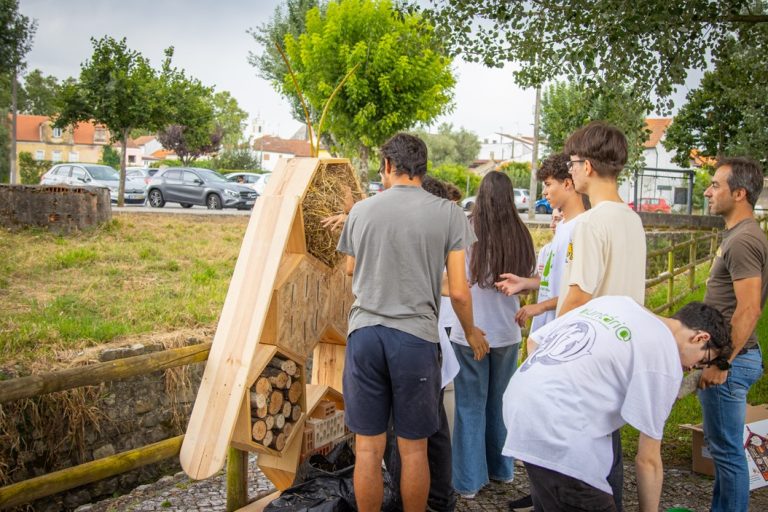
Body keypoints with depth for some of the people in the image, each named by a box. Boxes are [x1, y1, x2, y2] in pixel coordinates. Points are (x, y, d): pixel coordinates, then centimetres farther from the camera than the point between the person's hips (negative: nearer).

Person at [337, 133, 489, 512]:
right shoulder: (448, 213, -1)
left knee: (368, 447, 10)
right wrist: (471, 333, 15)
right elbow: (458, 292, -3)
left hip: (364, 333, 2)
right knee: (413, 449, 12)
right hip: (415, 336, -1)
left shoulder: (361, 210, 4)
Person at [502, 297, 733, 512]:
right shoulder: (665, 362, -4)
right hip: (555, 430, -9)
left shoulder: (616, 301, 16)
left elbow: (535, 339, 17)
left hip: (518, 399, 9)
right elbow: (648, 460, 0)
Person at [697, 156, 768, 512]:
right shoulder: (738, 234, 13)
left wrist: (721, 363, -21)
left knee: (727, 450, 0)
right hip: (726, 355, 11)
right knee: (721, 444, 19)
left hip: (730, 360, -10)